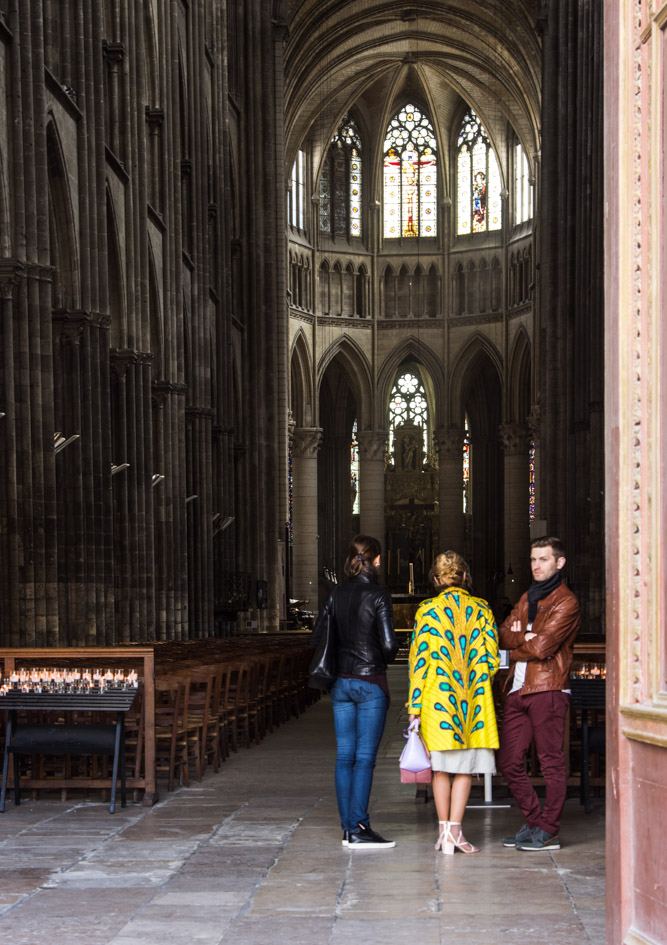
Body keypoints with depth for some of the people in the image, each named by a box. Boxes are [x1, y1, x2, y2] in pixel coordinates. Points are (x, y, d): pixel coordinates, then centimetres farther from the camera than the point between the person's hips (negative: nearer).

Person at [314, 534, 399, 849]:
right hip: (370, 682, -5)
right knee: (365, 756, -4)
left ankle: (348, 827, 13)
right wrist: (383, 658, 8)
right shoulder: (378, 595, -11)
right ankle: (358, 829, -6)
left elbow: (319, 634, 6)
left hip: (341, 682, 5)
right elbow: (389, 644, -14)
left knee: (344, 755, 8)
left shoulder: (337, 593, 5)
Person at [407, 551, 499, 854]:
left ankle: (444, 832, 11)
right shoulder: (481, 610, 2)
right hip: (473, 701, 1)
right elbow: (490, 660, 1)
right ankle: (455, 830, -4)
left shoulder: (428, 610, -3)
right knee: (465, 766, 5)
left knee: (442, 766, 9)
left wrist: (415, 706, -2)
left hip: (438, 699, -1)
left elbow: (419, 659, -5)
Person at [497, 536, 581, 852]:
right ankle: (533, 821, 19)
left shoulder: (565, 602, -5)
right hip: (518, 690, 8)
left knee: (552, 763, -3)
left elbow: (541, 647, -14)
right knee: (509, 761, 7)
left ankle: (548, 832, 2)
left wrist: (517, 641, 2)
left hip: (547, 690, -8)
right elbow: (505, 635, 11)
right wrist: (528, 638, -7)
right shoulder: (528, 598, 22)